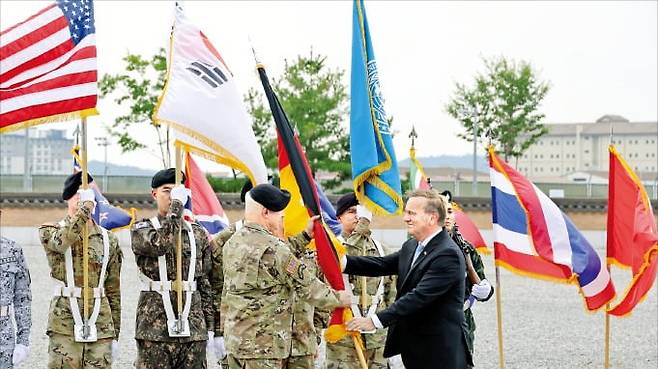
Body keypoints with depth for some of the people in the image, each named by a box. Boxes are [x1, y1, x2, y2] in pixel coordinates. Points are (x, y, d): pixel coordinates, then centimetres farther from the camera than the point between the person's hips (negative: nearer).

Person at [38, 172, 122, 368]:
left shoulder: (109, 240, 12)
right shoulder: (50, 231, 5)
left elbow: (113, 291, 13)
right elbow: (61, 241, -23)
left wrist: (115, 335, 11)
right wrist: (85, 208, -23)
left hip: (101, 325, 3)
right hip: (64, 323, -3)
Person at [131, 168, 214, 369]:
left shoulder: (198, 234, 12)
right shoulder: (141, 230, 2)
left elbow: (205, 284, 13)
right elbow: (160, 243, -23)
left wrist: (210, 326, 9)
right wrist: (177, 205, -18)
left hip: (193, 326, 3)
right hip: (154, 327, -3)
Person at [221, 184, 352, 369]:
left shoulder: (232, 243, 11)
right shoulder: (272, 247, -16)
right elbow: (307, 286, -9)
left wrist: (306, 235, 26)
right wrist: (338, 298, 6)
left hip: (234, 339, 9)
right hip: (263, 345, -9)